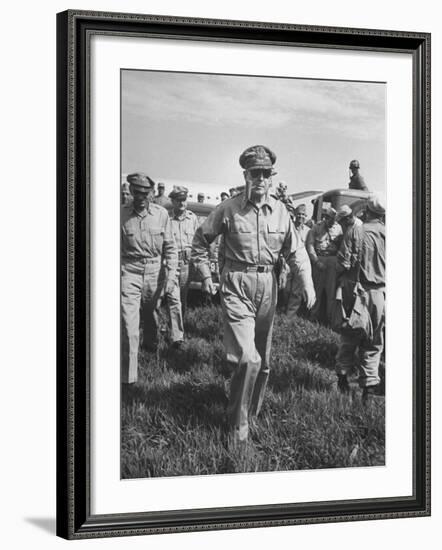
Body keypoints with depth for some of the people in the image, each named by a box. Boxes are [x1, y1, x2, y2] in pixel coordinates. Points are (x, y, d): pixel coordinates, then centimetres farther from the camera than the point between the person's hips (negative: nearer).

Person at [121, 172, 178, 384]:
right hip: (129, 271, -2)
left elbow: (170, 247, 4)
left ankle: (151, 344, 56)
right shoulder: (122, 215, -5)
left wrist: (170, 274, -3)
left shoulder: (161, 214, -1)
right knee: (128, 324, -11)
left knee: (151, 313, 22)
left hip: (155, 271, 2)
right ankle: (127, 376, -10)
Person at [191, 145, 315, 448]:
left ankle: (252, 411, 37)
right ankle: (238, 425, -6)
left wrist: (308, 281, -8)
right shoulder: (228, 210, -6)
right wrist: (206, 275, 2)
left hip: (268, 287, 4)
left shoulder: (280, 211, 2)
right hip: (236, 287, -4)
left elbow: (295, 250, 6)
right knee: (248, 358, -18)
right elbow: (201, 240, 7)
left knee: (263, 362, 15)